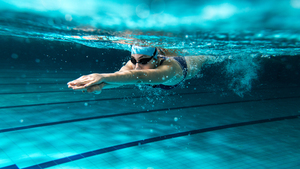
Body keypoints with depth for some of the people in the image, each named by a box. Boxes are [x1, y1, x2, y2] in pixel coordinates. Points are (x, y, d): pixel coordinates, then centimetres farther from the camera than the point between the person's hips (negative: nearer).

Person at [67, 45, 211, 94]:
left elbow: (140, 76, -77)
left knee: (205, 57, 36)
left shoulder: (169, 68, -57)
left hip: (188, 64, -2)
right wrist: (101, 84, -88)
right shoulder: (133, 63, -42)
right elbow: (121, 74, -64)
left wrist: (104, 77, -92)